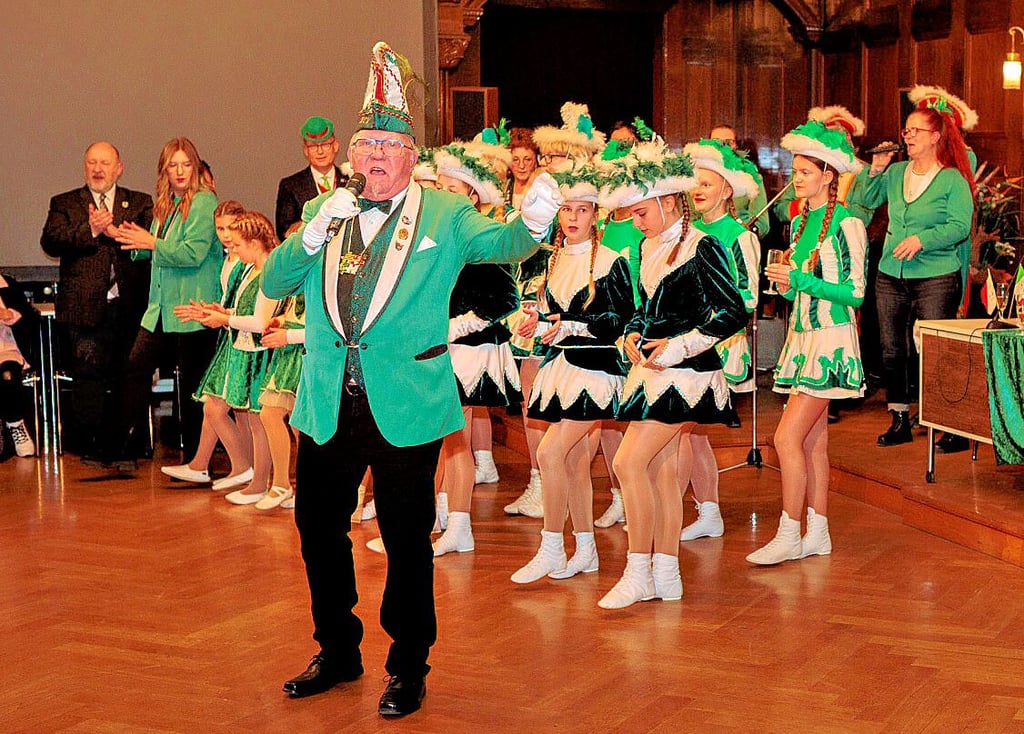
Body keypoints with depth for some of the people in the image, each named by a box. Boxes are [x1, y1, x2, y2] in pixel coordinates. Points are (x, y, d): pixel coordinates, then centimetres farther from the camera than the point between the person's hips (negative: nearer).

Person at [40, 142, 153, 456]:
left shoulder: (140, 203, 14)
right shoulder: (65, 203, 11)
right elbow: (50, 242, -5)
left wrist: (116, 231, -15)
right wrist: (90, 230, -16)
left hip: (130, 308, 1)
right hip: (87, 307, -1)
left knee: (129, 376, 6)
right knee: (88, 376, -3)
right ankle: (85, 441, 6)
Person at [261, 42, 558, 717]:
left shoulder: (444, 216, 1)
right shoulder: (325, 214, 10)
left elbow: (502, 243, -12)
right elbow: (273, 285, 4)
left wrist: (534, 220, -35)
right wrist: (313, 234, -13)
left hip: (405, 404, -4)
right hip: (327, 403, 4)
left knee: (407, 538, 4)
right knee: (319, 529, 13)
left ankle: (409, 668, 20)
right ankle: (338, 653, 32)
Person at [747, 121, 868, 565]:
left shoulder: (846, 224, -11)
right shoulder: (800, 223, 13)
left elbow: (855, 292, -14)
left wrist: (802, 280, -18)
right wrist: (787, 287, 0)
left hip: (830, 341, -8)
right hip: (802, 336, 8)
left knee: (788, 438, -12)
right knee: (813, 440, 10)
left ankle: (789, 536, -4)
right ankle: (818, 534, 16)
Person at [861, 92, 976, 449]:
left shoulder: (953, 179, -5)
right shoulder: (896, 172, 11)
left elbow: (960, 226, -12)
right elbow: (868, 201, 13)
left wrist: (921, 239, -23)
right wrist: (876, 170, 0)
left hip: (936, 277, -6)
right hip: (891, 275, 6)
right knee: (892, 349, 9)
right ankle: (899, 421, 20)